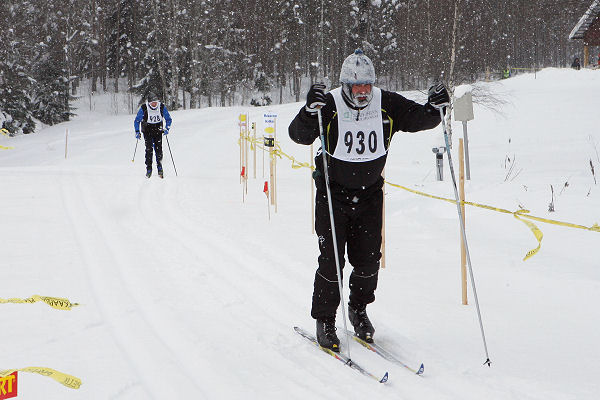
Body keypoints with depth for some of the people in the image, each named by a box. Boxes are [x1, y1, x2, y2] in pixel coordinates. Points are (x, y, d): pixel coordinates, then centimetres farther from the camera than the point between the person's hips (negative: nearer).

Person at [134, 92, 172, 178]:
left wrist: (167, 128, -14)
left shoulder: (162, 107, -12)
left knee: (158, 149, -11)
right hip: (147, 130, -1)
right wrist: (137, 131, -14)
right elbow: (137, 121, -4)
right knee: (149, 149, -13)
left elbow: (168, 119, 1)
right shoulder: (144, 108, -16)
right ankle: (148, 169, -7)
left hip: (158, 130, 1)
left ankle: (159, 168, 1)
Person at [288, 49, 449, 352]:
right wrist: (310, 111, -41)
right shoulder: (330, 106, -16)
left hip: (370, 193, 3)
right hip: (333, 193, -3)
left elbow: (418, 119, -1)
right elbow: (299, 135, -23)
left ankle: (358, 309, 31)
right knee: (332, 261, -5)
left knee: (368, 260, 5)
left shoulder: (387, 105, -8)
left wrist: (435, 107, -22)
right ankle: (324, 321, 11)